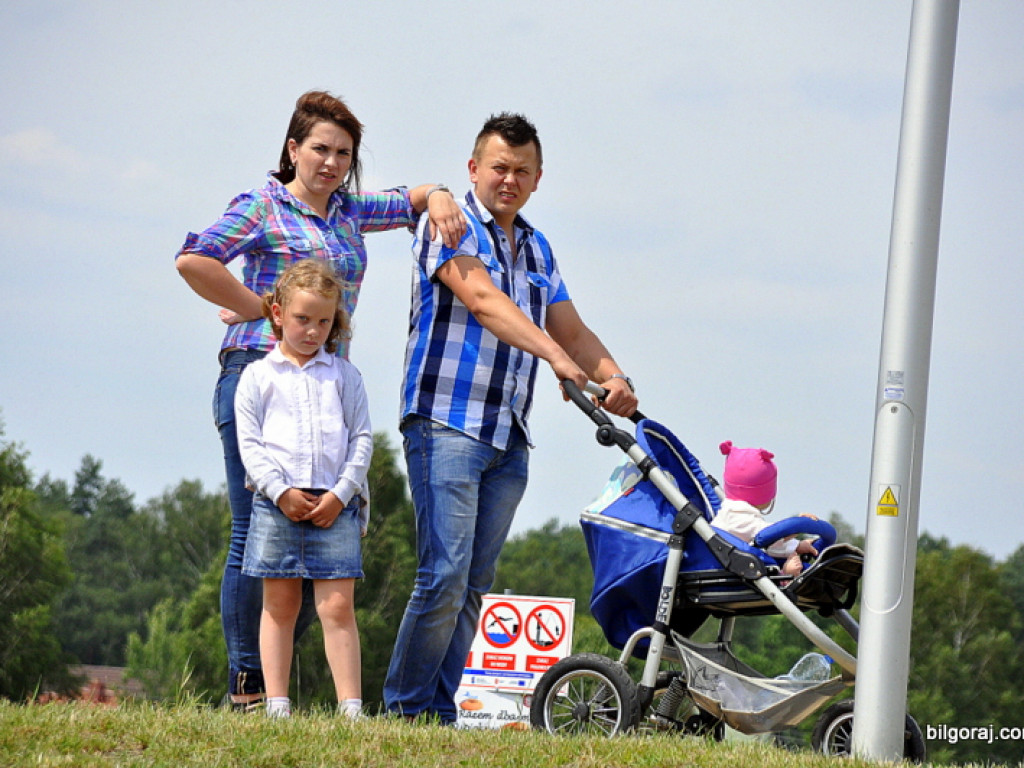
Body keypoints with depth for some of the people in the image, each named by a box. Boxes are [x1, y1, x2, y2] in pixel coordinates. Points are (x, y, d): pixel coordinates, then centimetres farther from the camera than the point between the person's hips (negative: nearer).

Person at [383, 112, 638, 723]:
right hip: (446, 423, -7)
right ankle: (406, 709, -6)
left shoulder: (537, 249, 20)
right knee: (444, 574, -14)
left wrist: (614, 378, -6)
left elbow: (571, 329, 16)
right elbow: (482, 298, -19)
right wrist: (555, 354, -32)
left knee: (475, 583, 5)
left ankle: (440, 710, 8)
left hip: (509, 439, 7)